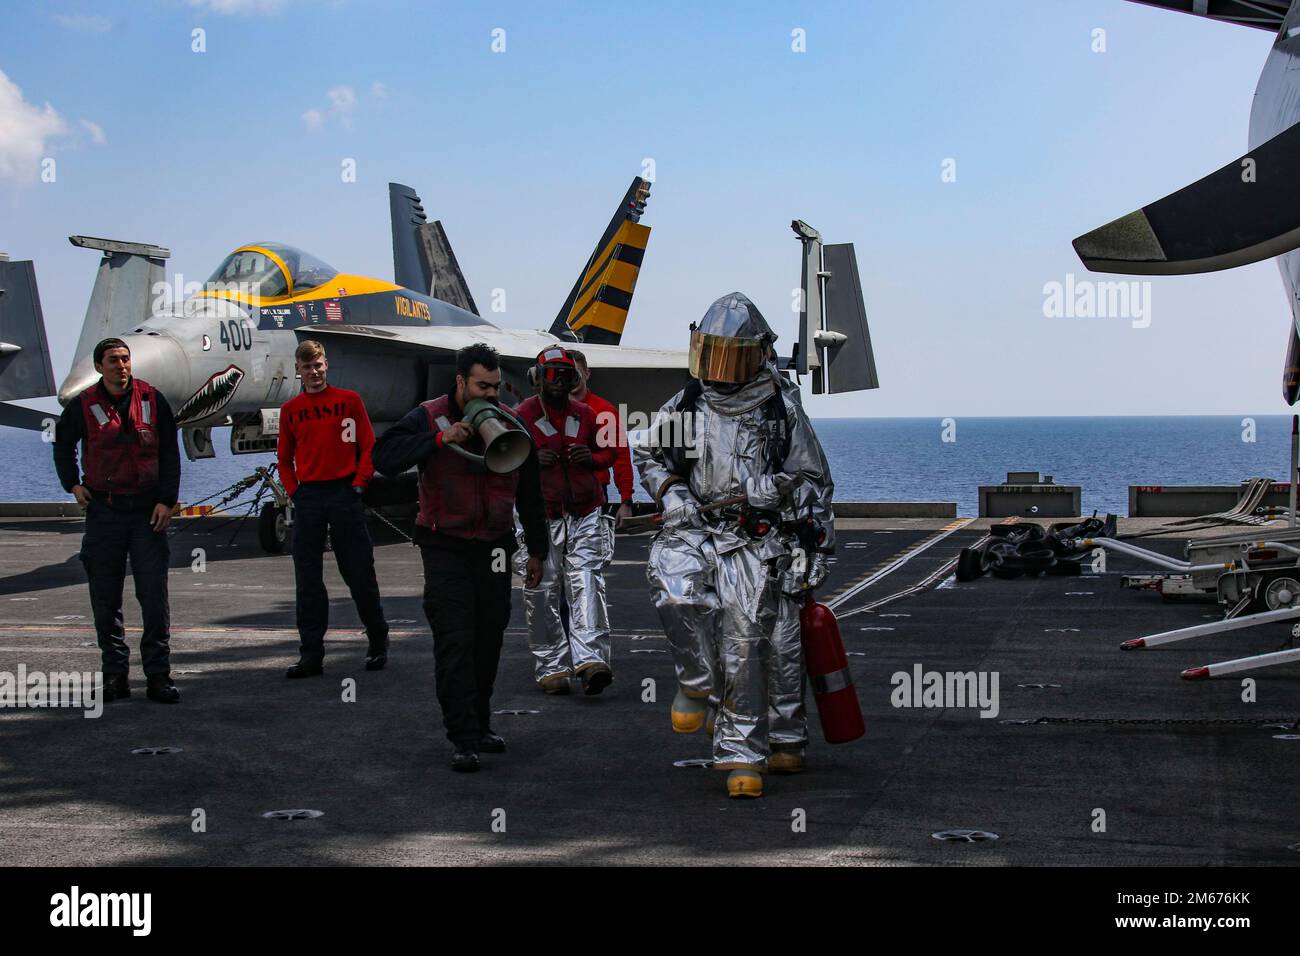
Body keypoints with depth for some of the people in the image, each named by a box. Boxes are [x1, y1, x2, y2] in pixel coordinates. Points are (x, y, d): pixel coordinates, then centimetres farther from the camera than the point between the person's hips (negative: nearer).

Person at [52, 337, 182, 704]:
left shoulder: (152, 400, 1)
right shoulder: (84, 405, 1)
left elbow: (169, 453, 4)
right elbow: (63, 445, 20)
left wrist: (166, 500, -3)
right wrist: (72, 484, 10)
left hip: (147, 510, -1)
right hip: (103, 511, 1)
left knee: (154, 597, -3)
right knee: (105, 600, 4)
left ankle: (158, 675, 1)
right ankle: (115, 673, 12)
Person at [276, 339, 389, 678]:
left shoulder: (349, 400, 3)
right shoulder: (290, 410, 10)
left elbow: (368, 446, 3)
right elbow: (285, 458, 16)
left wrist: (359, 483, -7)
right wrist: (294, 491, 3)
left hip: (344, 493, -2)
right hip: (308, 497, 2)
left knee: (359, 573, 2)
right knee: (308, 580, 1)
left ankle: (378, 642, 18)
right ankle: (311, 654, 5)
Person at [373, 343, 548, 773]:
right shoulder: (429, 417, -5)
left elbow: (530, 493, 12)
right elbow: (384, 456, -20)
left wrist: (536, 551, 14)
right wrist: (439, 439, -27)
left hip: (494, 547, 3)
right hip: (445, 547, -3)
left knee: (488, 641, 9)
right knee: (454, 643, -9)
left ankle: (479, 724, 24)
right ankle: (464, 739, -9)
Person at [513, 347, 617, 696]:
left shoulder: (586, 415, 11)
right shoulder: (522, 417, 2)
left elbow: (609, 452, 23)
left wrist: (593, 458, -1)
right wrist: (531, 460, -13)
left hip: (585, 516, 2)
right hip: (541, 519, -2)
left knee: (587, 586, -11)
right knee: (544, 594, -1)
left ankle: (590, 660, -19)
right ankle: (552, 667, 7)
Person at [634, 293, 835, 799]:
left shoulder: (783, 411, 1)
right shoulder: (684, 407, 6)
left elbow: (814, 483, 8)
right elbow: (647, 454, 23)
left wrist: (814, 550, 6)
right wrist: (670, 495, 5)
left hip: (757, 543, -2)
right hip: (695, 529, 2)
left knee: (747, 646, -6)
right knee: (670, 575, -30)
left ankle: (743, 756, 4)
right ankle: (698, 680, -9)